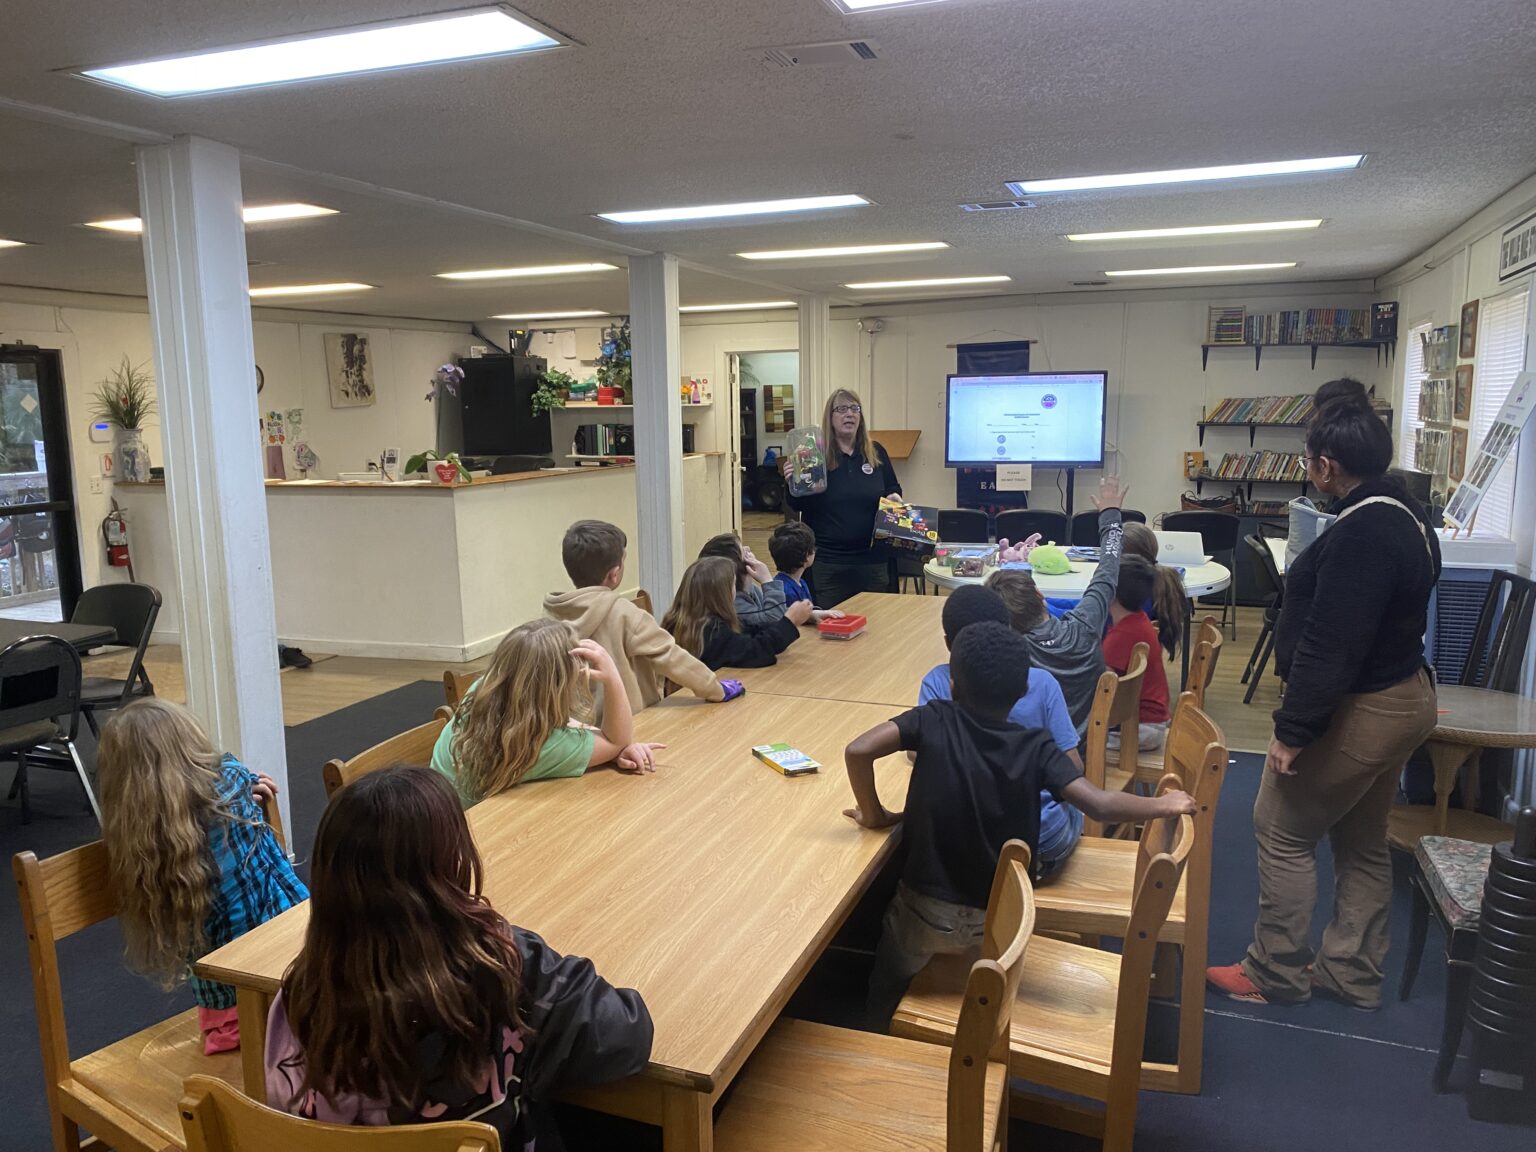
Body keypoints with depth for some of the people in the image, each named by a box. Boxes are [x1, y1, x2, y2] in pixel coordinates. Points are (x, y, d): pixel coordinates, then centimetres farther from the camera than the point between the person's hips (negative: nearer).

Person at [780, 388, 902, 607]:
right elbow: (797, 505, 0)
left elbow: (894, 489, 17)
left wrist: (894, 499, -5)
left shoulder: (876, 453, 6)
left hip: (872, 558, 3)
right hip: (826, 561, -3)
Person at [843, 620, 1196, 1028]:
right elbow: (1101, 806, -18)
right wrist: (1165, 804, 0)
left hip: (928, 913, -2)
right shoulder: (1036, 747, -12)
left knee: (890, 989, 29)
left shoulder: (934, 720, -15)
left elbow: (857, 751, -25)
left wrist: (875, 815, -9)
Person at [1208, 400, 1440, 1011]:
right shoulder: (1405, 515, 6)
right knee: (1362, 840, 19)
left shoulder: (1360, 535, -27)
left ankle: (1276, 973, 16)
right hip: (1406, 696, 10)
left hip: (1360, 711, -10)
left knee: (1281, 832, 4)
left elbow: (1329, 646, -28)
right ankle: (1352, 972, 32)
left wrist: (1293, 729, -22)